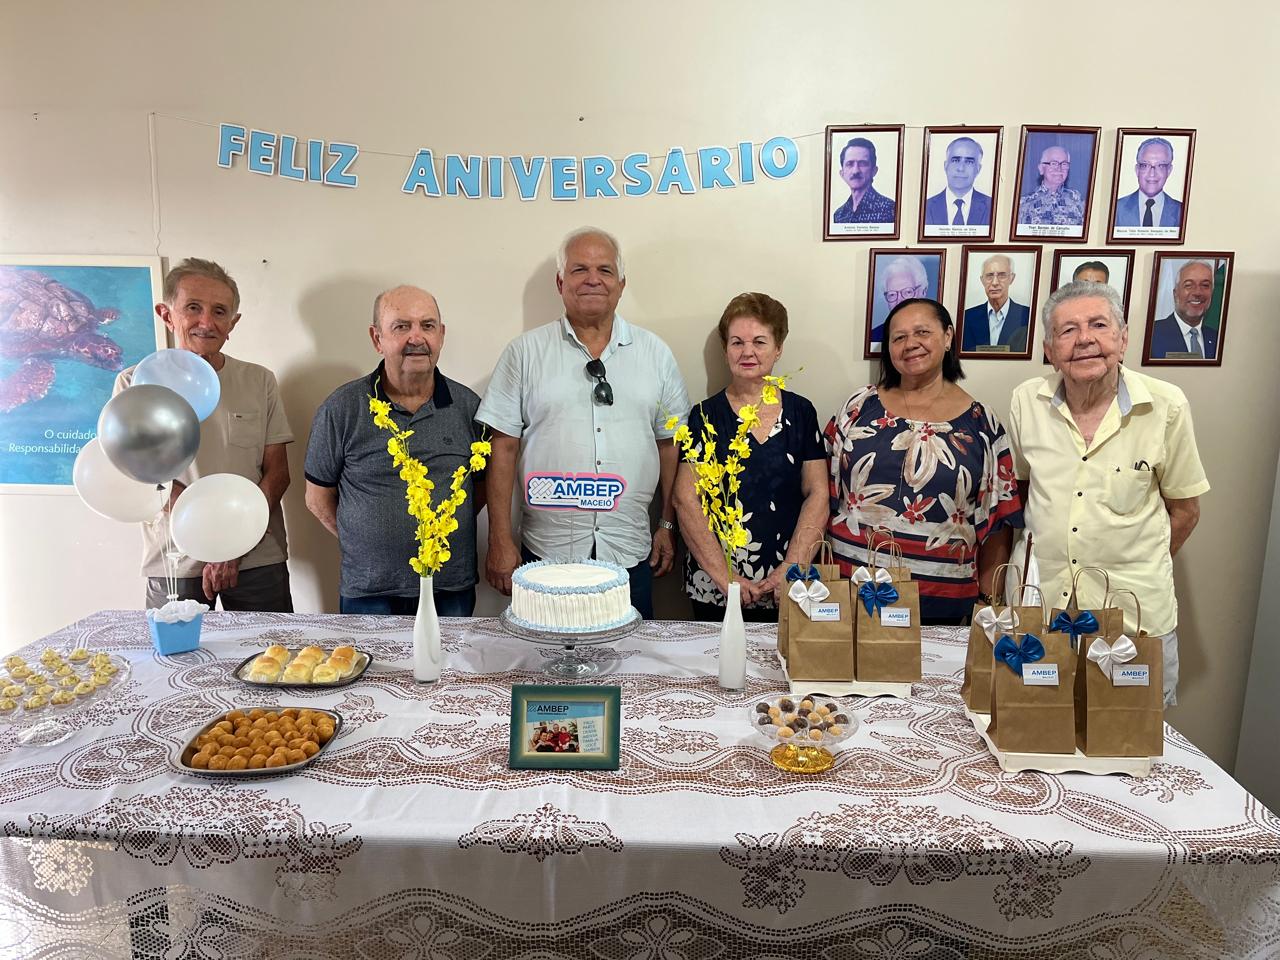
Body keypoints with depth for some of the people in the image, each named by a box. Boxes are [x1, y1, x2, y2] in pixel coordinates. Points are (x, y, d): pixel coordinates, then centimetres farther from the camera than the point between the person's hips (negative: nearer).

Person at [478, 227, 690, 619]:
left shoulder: (656, 354, 7)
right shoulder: (525, 352, 2)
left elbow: (670, 444, 10)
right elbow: (504, 447, 0)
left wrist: (668, 525, 7)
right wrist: (500, 541, -4)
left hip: (630, 554, 2)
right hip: (546, 553, -1)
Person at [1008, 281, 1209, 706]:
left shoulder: (1166, 406, -7)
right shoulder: (1026, 402, -3)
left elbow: (1184, 510, 3)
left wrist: (1135, 569, 7)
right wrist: (1044, 556, 7)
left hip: (1137, 614, -1)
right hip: (1042, 605, 1)